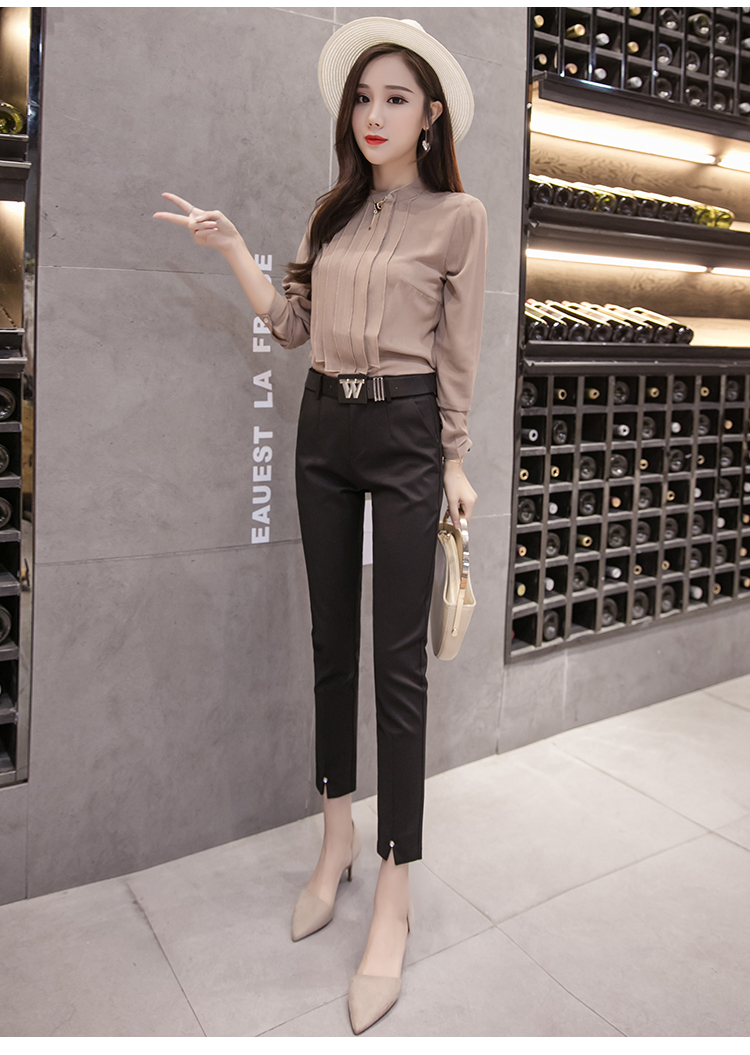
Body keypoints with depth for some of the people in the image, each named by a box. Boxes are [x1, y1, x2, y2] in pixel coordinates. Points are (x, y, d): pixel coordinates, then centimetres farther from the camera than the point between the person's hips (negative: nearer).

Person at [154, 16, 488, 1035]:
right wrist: (231, 248, 4)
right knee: (332, 638, 10)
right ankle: (337, 835, 27)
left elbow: (458, 354, -1)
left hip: (406, 431, -5)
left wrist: (455, 460, -3)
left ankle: (394, 896, 5)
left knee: (399, 657, -5)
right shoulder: (333, 212, 14)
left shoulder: (459, 215, 0)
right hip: (324, 427, 5)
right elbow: (291, 324, 11)